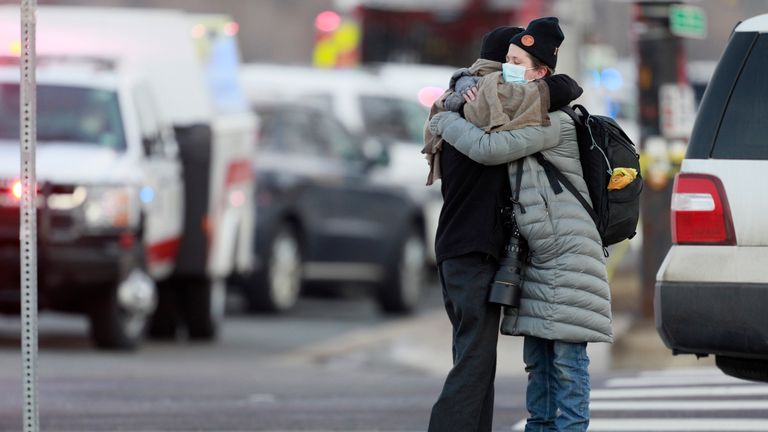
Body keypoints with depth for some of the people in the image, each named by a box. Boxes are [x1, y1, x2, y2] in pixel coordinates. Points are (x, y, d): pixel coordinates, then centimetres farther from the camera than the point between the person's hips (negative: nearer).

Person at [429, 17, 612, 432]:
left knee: (567, 356, -9)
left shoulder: (553, 122, -13)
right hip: (536, 257, 9)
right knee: (538, 356, 12)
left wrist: (443, 122, -7)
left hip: (568, 254, -9)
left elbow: (490, 148, -22)